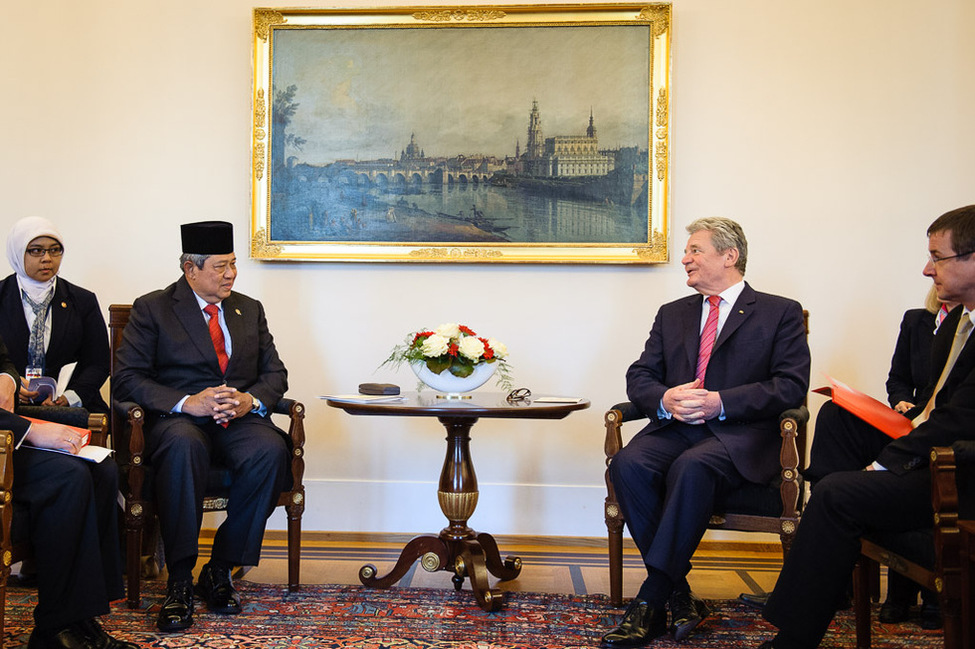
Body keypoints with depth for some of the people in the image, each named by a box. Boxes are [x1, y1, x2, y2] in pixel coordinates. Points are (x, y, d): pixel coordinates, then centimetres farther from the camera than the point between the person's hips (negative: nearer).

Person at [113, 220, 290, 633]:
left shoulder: (249, 309, 18)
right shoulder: (152, 308, 5)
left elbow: (275, 373, 14)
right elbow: (127, 378, -4)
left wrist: (251, 400, -10)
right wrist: (187, 402, -19)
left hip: (239, 419, 3)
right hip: (178, 419, -3)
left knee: (271, 449, -31)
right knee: (184, 446, -39)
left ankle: (220, 571, -17)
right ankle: (179, 580, -28)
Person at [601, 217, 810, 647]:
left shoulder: (780, 313, 9)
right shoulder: (672, 314, 23)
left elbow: (791, 386, -3)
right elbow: (639, 377, 15)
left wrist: (721, 402, -15)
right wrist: (665, 399, -9)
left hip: (738, 435, -4)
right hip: (674, 428, 4)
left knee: (691, 467, -37)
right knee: (627, 464, -28)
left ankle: (651, 600, -31)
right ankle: (679, 597, -20)